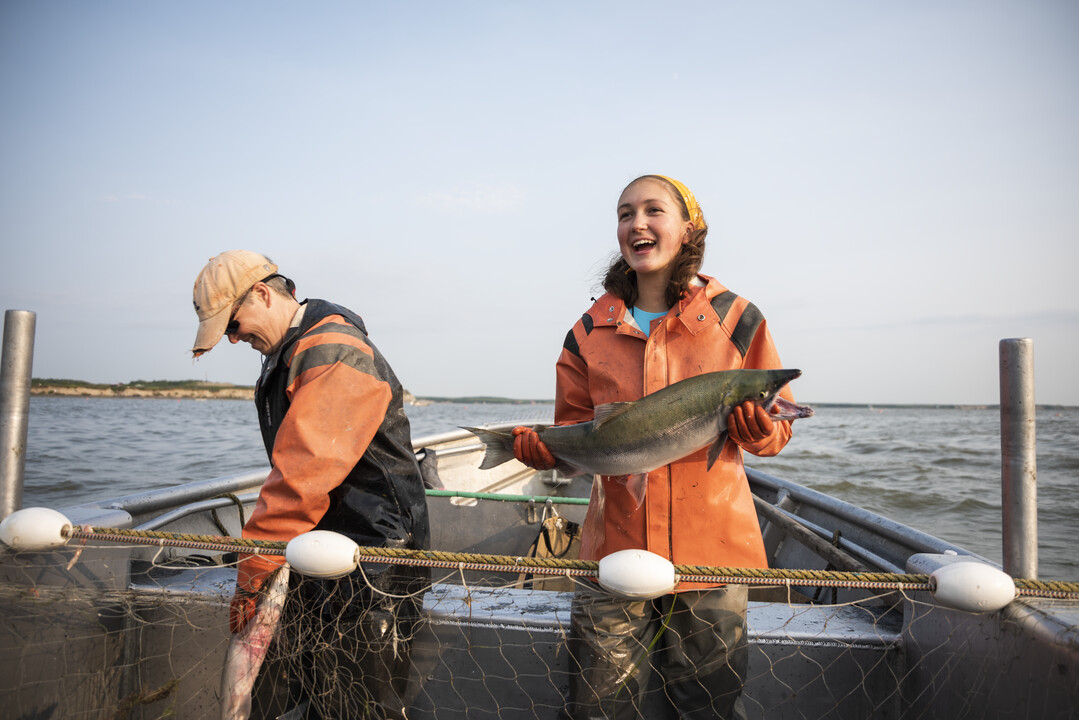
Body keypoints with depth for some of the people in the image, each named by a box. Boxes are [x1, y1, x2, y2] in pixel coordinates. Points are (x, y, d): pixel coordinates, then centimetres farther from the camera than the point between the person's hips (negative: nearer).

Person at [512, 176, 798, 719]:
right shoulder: (591, 332, 5)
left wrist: (756, 426, -16)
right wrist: (539, 447, -10)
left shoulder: (736, 319, 1)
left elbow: (776, 429, 7)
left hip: (711, 549, -1)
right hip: (614, 547, 1)